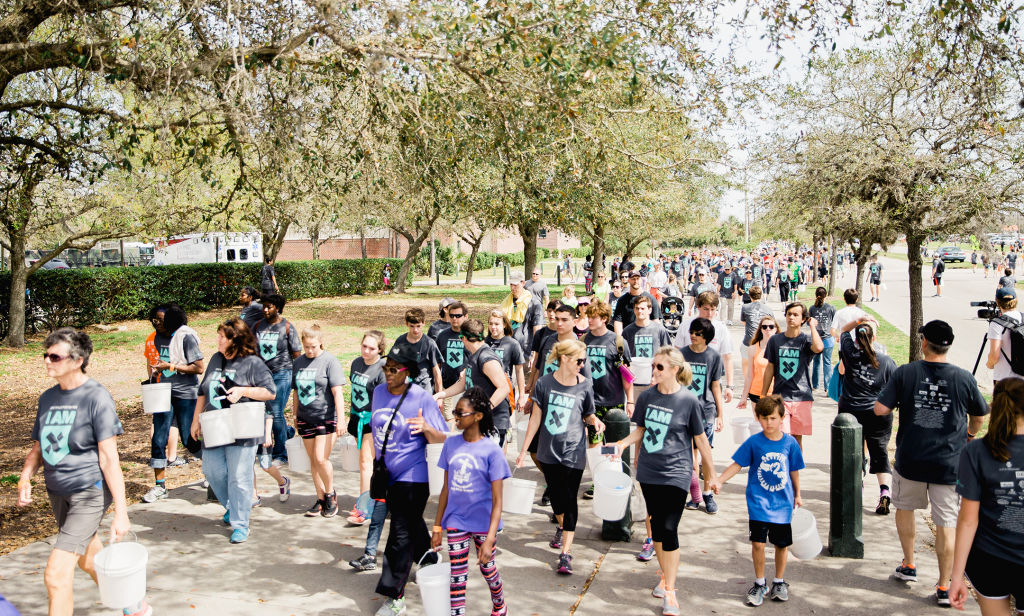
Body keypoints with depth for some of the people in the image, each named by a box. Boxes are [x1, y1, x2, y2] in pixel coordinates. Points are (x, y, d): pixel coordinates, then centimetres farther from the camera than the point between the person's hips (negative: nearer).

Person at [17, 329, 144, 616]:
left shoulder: (96, 398, -14)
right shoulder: (48, 398, 7)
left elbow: (109, 458, -16)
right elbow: (38, 447, 18)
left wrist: (120, 512, -18)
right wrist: (25, 477, -3)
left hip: (90, 493, -8)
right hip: (58, 493, 8)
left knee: (57, 574, -13)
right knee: (90, 563, 20)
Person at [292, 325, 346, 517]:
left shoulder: (330, 361, -9)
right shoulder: (298, 362, 8)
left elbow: (338, 393, -13)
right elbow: (296, 392, 17)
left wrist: (341, 420, -18)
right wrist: (295, 417, 20)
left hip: (327, 418, -6)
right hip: (305, 419, 6)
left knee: (321, 459, -11)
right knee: (313, 461, 9)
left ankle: (331, 494, 12)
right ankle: (321, 499, 20)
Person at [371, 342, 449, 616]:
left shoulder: (422, 398, -15)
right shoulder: (379, 391, 2)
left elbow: (441, 439, -14)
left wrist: (425, 427, -35)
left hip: (412, 476, -6)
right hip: (387, 474, 6)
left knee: (401, 534, -5)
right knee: (412, 525, 22)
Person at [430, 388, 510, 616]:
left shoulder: (491, 450, -16)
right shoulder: (451, 444, -3)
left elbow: (497, 500, -16)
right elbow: (446, 489, 5)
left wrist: (489, 539, -23)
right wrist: (437, 527, 6)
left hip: (483, 522, -2)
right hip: (456, 521, 3)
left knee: (487, 567, 17)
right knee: (457, 575, 6)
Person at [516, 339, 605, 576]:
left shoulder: (585, 385, -4)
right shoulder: (544, 383, -5)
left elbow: (588, 415, 9)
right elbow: (536, 417, 1)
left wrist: (595, 421, -15)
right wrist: (524, 449, 3)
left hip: (573, 452, -2)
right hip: (548, 451, 2)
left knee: (569, 498, -5)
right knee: (555, 494, 17)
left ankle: (566, 552, -2)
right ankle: (561, 527, 46)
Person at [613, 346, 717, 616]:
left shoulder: (689, 400, -10)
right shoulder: (647, 396, 2)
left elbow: (701, 440, -3)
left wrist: (711, 476, 3)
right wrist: (622, 444, -8)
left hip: (675, 474, -4)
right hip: (648, 472, 5)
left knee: (669, 529, -8)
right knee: (656, 527, 13)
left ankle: (670, 591, 4)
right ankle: (666, 574, 33)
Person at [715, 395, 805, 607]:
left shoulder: (790, 442, -4)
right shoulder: (753, 442, -8)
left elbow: (794, 470, 9)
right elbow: (737, 465, -4)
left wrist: (797, 495, 19)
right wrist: (719, 481, -16)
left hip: (783, 502, 2)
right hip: (758, 502, -1)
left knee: (781, 544, 11)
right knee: (757, 542, -5)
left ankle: (779, 582, 33)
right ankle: (760, 583, 17)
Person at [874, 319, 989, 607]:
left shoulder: (905, 373, -8)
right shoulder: (964, 378, -4)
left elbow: (880, 409, -11)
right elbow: (979, 416, 12)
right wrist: (970, 433, 33)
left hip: (910, 461, 0)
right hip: (949, 464, 0)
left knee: (904, 508, 23)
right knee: (946, 524, 7)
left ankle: (909, 566, 34)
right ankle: (944, 588, 12)